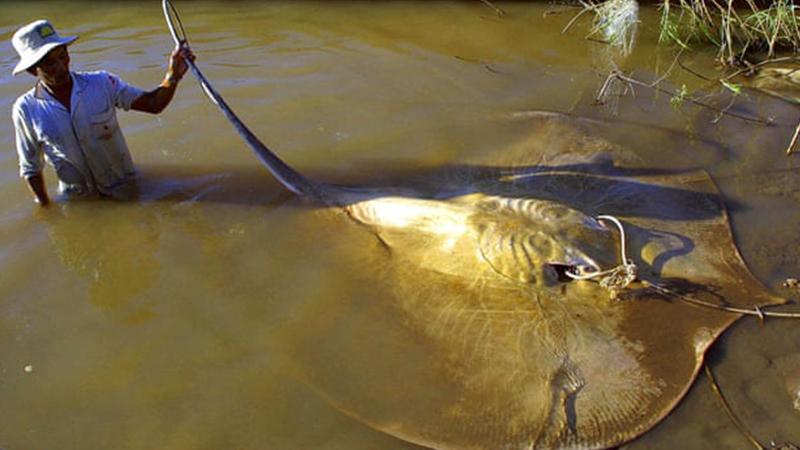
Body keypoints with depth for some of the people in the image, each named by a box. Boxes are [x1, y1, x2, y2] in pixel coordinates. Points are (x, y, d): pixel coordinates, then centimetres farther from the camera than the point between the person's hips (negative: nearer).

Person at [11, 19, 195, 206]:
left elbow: (153, 104, -16)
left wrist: (173, 76, -33)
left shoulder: (102, 83, -14)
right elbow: (30, 168, -3)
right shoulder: (26, 110, -13)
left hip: (123, 191, 0)